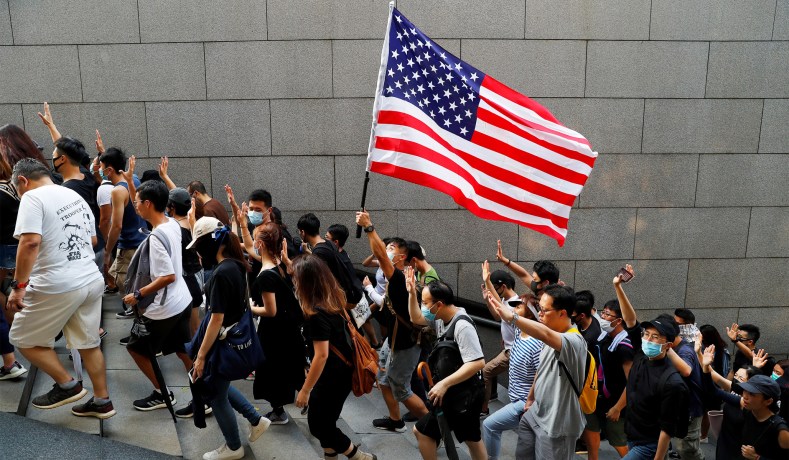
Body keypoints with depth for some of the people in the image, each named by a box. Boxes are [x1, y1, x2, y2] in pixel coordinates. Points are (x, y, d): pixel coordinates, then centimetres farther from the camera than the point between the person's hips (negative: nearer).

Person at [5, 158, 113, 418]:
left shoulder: (32, 197, -9)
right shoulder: (75, 196, 15)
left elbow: (30, 242, -23)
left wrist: (19, 286, -21)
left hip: (57, 287, -8)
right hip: (92, 280, 8)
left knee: (24, 339, 12)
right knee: (89, 344, 16)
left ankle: (67, 385, 13)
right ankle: (102, 401, 22)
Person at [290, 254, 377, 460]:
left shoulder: (317, 313, -29)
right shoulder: (334, 297, -4)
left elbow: (321, 355, -28)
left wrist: (305, 390, -19)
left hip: (332, 377, -9)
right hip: (341, 370, 9)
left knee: (317, 425, 9)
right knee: (324, 421, 22)